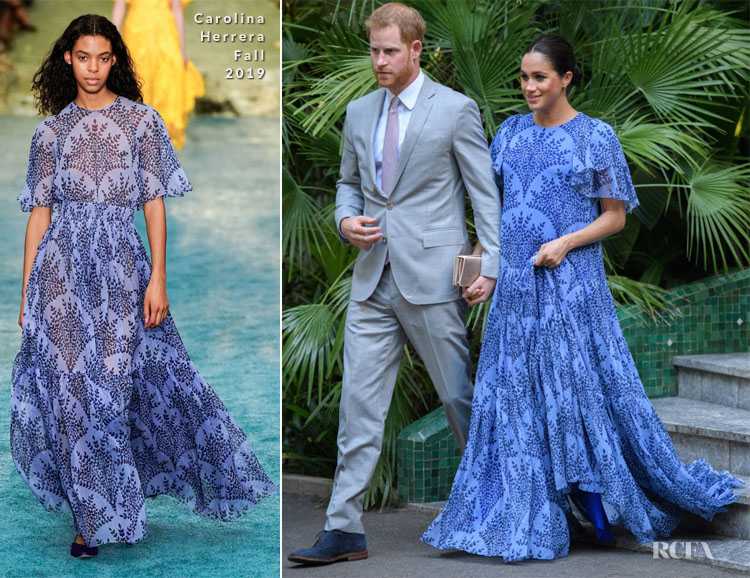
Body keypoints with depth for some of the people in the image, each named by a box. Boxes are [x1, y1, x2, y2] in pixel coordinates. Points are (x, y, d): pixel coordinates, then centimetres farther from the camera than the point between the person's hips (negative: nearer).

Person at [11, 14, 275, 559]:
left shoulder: (142, 119, 4)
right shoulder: (52, 131, 8)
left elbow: (154, 203, 1)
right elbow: (39, 211, 8)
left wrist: (158, 278, -7)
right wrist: (27, 293, 5)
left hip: (121, 267, -1)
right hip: (63, 266, 1)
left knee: (118, 381, 0)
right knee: (71, 386, 0)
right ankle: (91, 516, 10)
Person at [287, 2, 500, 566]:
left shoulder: (455, 109, -4)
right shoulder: (359, 112, 12)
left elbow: (486, 192, -3)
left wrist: (490, 265, -10)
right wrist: (347, 220, 1)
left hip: (431, 276, -4)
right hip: (373, 279, 5)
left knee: (458, 395, 6)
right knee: (359, 401, 0)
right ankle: (345, 529, 2)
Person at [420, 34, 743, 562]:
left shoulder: (596, 137, -3)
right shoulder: (511, 133, 10)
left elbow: (615, 216, -3)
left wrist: (565, 243, -16)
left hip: (571, 282, -5)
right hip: (515, 282, 5)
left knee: (580, 387, -3)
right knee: (515, 395, 4)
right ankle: (529, 517, 12)